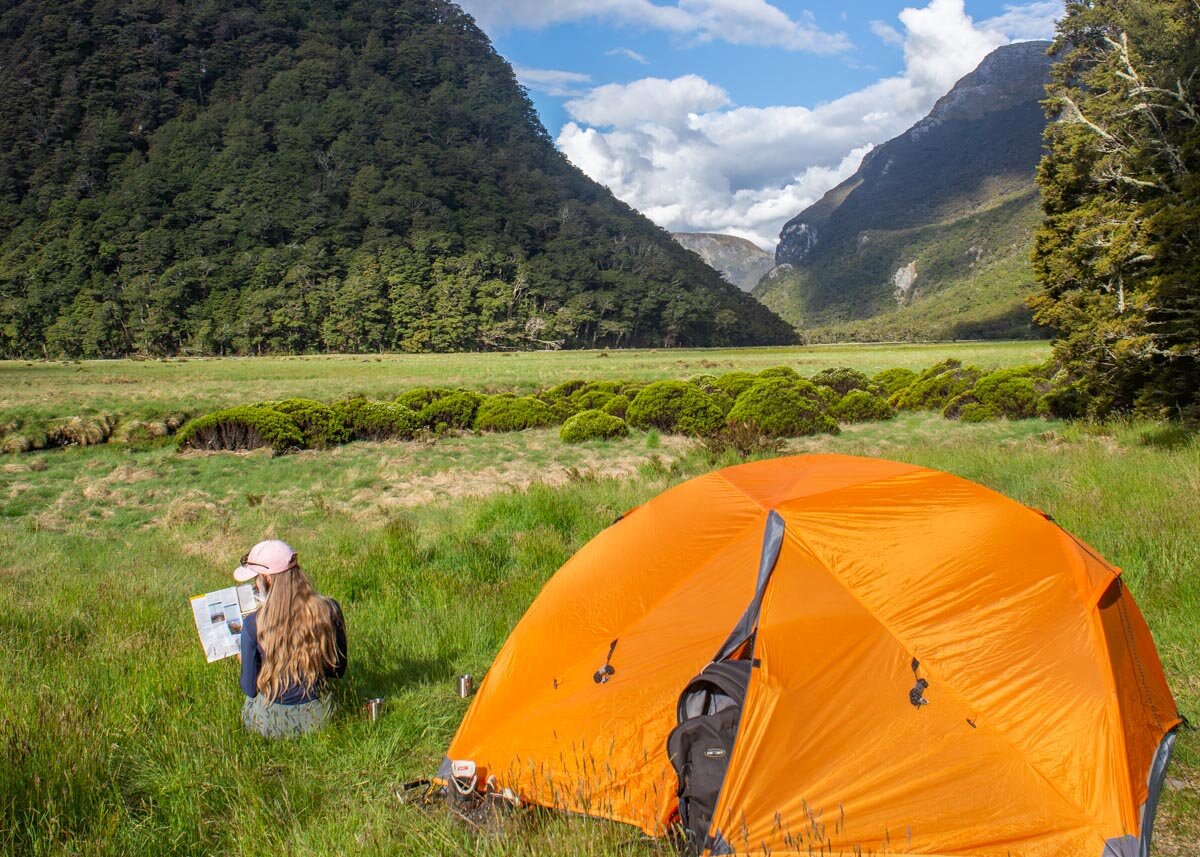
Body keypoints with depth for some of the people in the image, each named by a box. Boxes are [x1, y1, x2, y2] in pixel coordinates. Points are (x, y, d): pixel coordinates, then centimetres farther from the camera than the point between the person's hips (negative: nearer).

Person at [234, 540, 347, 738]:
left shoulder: (253, 624, -19)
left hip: (269, 721, -2)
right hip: (317, 717, 2)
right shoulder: (329, 610, -13)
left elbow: (249, 688, -8)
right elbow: (338, 670, 0)